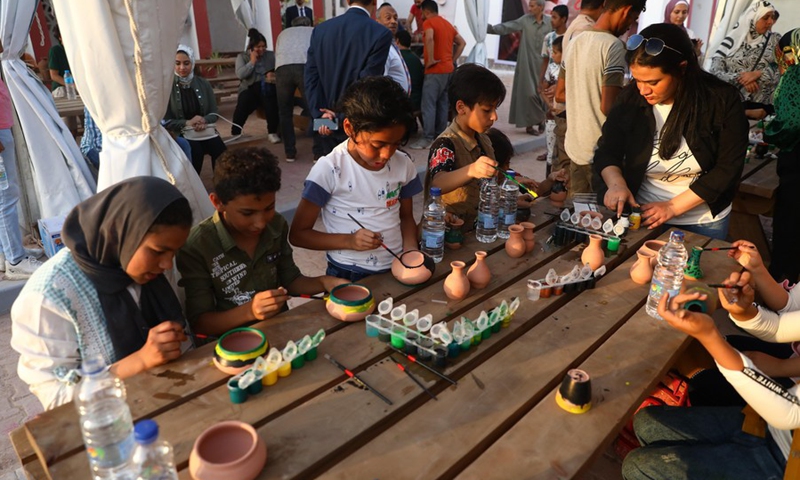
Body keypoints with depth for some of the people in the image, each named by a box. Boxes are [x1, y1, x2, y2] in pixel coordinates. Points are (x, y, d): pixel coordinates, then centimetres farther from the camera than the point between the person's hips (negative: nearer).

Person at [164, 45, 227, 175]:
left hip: (205, 130, 3)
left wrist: (204, 121, -15)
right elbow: (165, 122, -2)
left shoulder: (203, 84, 7)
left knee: (220, 150, -29)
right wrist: (187, 123, -18)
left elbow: (214, 113, 8)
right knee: (195, 150, -35)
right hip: (180, 134, -2)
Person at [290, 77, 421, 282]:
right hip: (348, 276, -1)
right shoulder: (329, 169, -12)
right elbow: (298, 234, -6)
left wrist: (410, 249, -5)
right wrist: (348, 241, -18)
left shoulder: (403, 165, 0)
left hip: (397, 270, 1)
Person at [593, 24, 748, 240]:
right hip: (642, 214, 1)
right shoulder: (632, 97, -12)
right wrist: (616, 184, -27)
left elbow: (728, 169, -15)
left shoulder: (722, 100, -17)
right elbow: (607, 151, -6)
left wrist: (673, 207, -24)